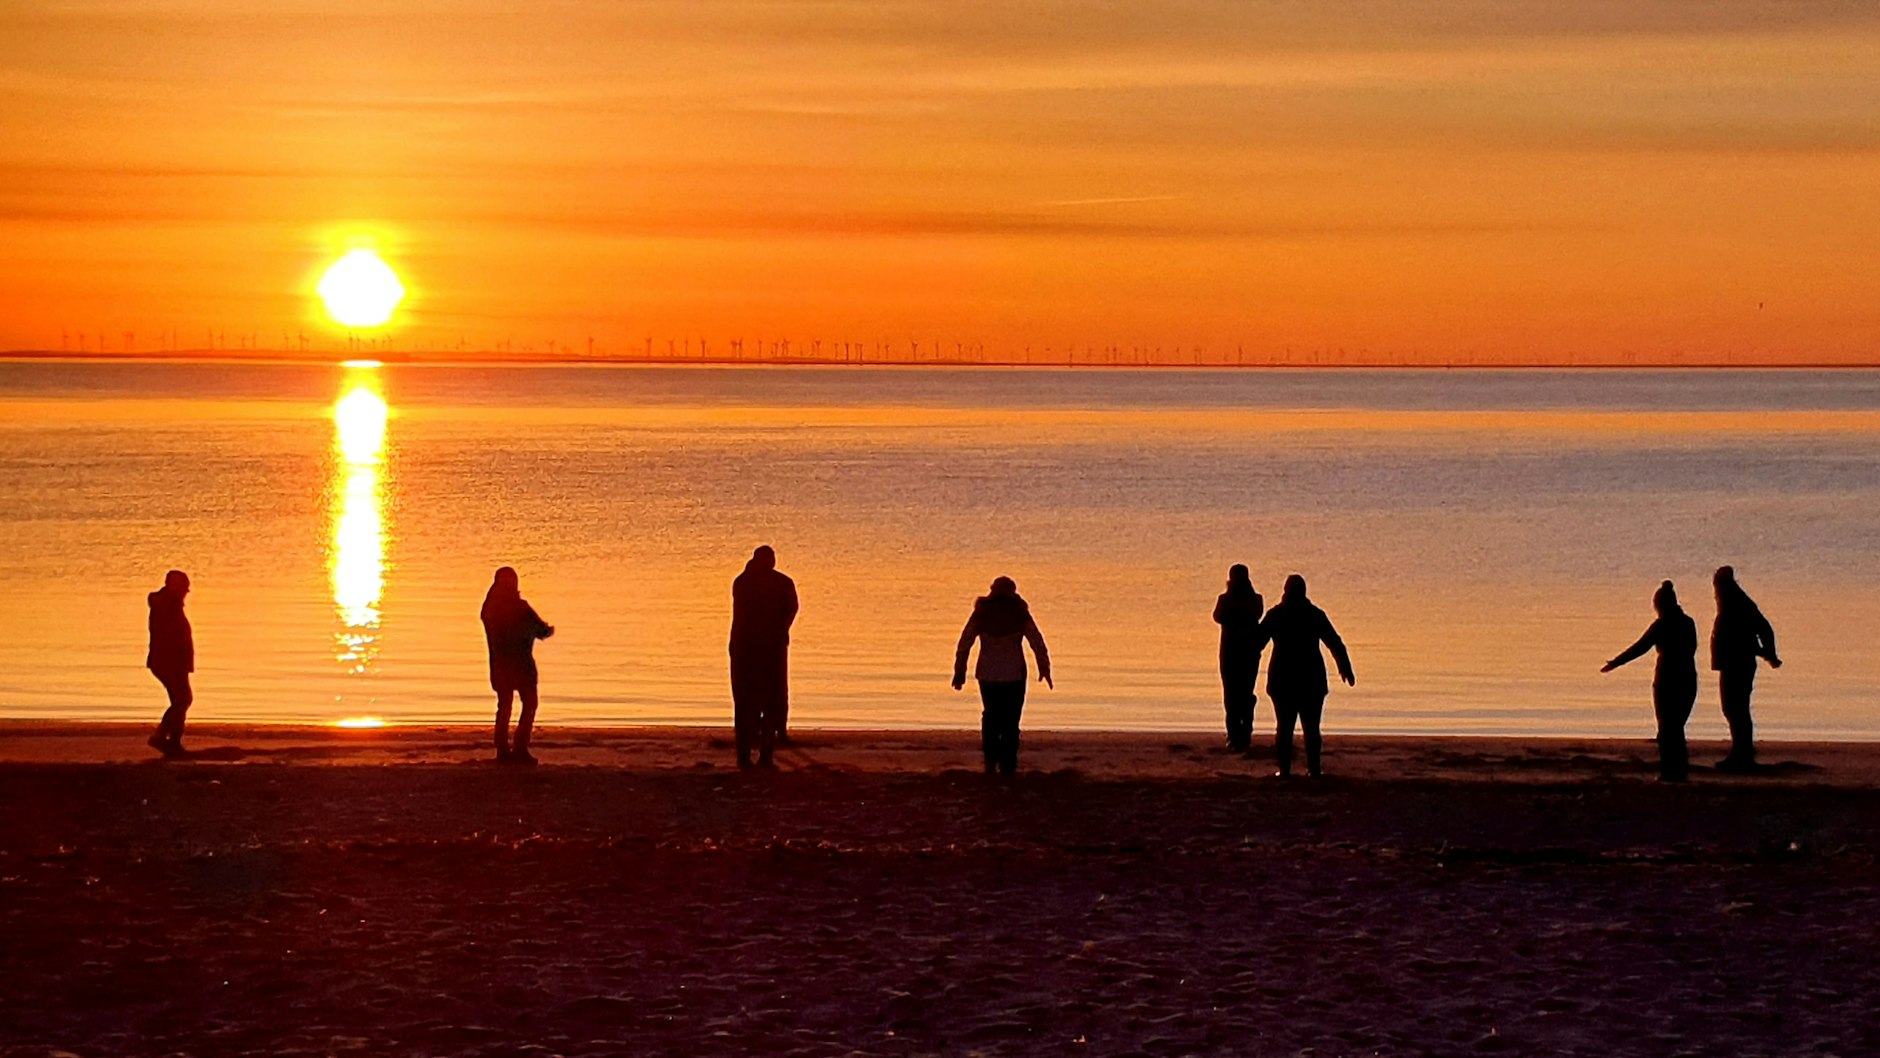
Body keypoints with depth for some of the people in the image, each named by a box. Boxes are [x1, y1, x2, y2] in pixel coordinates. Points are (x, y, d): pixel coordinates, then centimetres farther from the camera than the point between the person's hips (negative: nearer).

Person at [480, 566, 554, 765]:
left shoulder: (489, 609, 2)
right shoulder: (520, 607, -13)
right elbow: (542, 631, -5)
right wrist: (549, 629, 19)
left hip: (499, 665, 5)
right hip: (521, 664, -5)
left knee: (504, 706, 13)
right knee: (529, 704, 4)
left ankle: (502, 751, 9)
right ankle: (520, 749, -7)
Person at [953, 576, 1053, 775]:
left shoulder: (980, 613, 1)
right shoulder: (1021, 614, 0)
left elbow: (964, 644, 1)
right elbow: (1038, 644, 2)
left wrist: (959, 673, 6)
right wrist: (1044, 670, 12)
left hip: (987, 674, 1)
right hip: (1014, 675, -1)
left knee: (990, 716, 18)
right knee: (1010, 722, 6)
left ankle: (990, 759, 3)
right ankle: (1007, 768, 3)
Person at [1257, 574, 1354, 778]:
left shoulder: (1275, 615, -1)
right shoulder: (1316, 615, 1)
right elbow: (1335, 644, 3)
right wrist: (1346, 669, 11)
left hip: (1282, 677, 0)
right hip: (1311, 677, 1)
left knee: (1284, 725, 2)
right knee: (1311, 726, 5)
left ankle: (1284, 768, -3)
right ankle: (1313, 768, 2)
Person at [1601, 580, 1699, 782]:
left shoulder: (1662, 625, -11)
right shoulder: (1688, 623, 5)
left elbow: (1639, 648, -11)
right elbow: (1691, 649, 13)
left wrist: (1614, 663, -4)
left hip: (1667, 680, -5)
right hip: (1687, 680, 5)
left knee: (1666, 727, 3)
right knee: (1677, 726, 15)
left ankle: (1670, 770, 1)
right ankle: (1681, 767, 13)